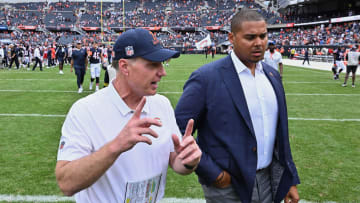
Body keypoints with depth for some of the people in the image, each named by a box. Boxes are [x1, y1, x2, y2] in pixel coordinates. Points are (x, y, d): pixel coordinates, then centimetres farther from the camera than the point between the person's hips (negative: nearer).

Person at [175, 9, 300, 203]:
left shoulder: (272, 75, 6)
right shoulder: (207, 77, -15)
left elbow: (280, 132, 11)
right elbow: (178, 131, -15)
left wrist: (290, 180, 11)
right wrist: (212, 173, -16)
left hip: (268, 181, 6)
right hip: (227, 187, -6)